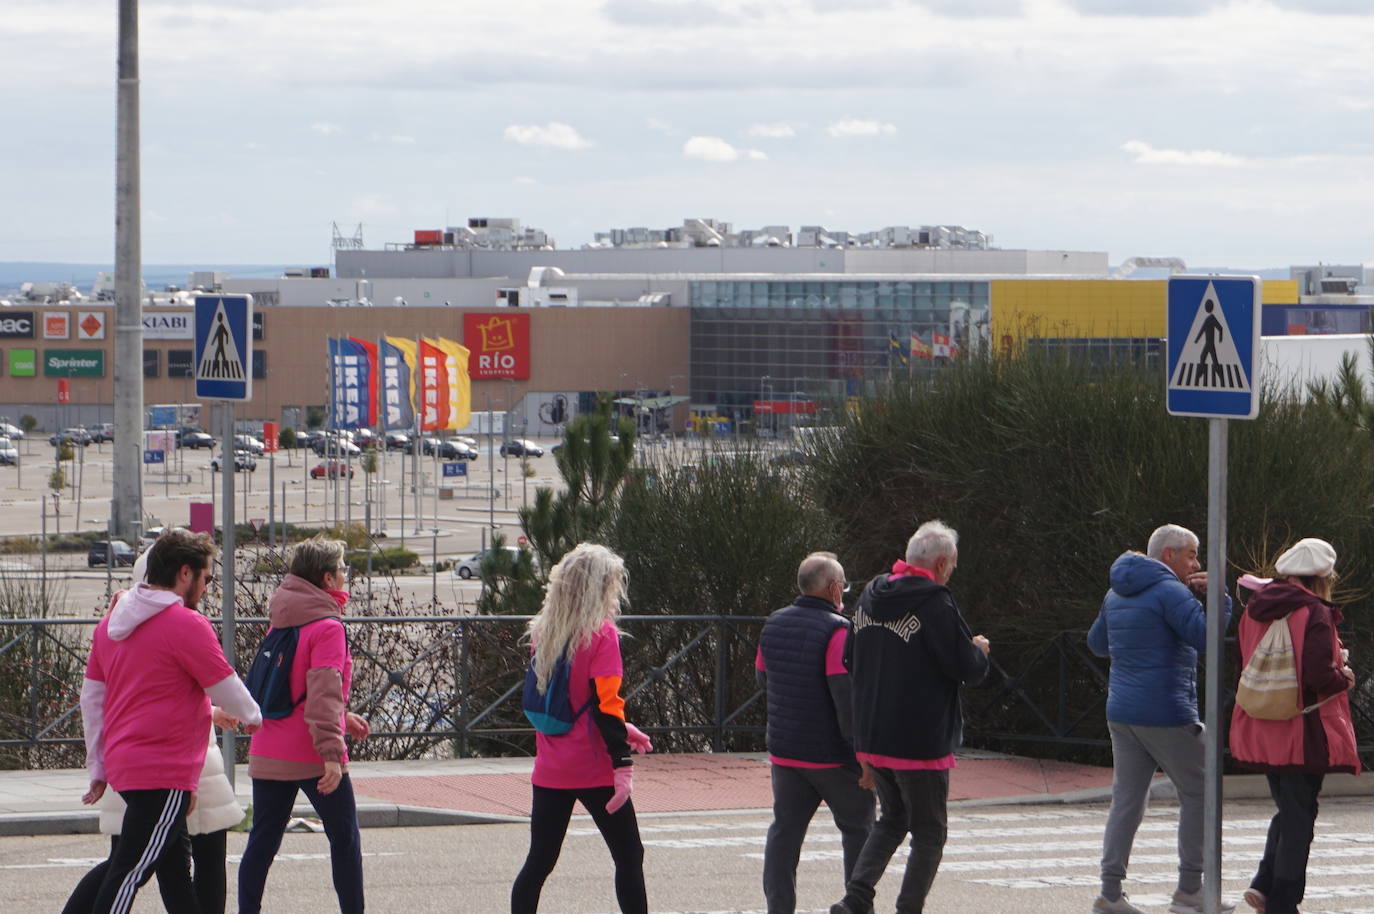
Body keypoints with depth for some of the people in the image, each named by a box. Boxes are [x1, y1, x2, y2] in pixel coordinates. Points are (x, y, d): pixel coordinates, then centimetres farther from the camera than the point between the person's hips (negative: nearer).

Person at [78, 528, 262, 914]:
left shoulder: (111, 623, 11)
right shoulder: (187, 624, -14)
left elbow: (91, 698, 14)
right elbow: (227, 690, -6)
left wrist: (98, 768, 19)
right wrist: (253, 717, 16)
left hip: (124, 763, 9)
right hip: (164, 772, -9)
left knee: (174, 859, 20)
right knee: (129, 871, -9)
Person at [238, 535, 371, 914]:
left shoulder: (280, 622, 12)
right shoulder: (327, 627, -12)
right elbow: (323, 691, -22)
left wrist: (341, 714, 29)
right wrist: (332, 752, -27)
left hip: (267, 754, 7)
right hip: (311, 755, -7)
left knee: (262, 841, 8)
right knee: (344, 839, 5)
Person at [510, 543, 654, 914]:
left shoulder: (543, 631, 8)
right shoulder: (601, 633, -12)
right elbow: (605, 703, -18)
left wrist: (621, 730, 23)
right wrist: (623, 763, -17)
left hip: (550, 771, 6)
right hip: (594, 771, -6)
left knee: (539, 862, 9)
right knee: (628, 856, 5)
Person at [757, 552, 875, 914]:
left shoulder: (774, 626, 7)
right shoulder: (838, 632, -16)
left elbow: (763, 678, 20)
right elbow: (847, 697, -21)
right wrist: (861, 751, -16)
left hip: (784, 750, 6)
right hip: (834, 757, -6)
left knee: (785, 832, 7)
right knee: (858, 829, 11)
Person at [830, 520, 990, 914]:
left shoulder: (870, 597, 8)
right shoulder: (936, 605, -16)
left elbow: (852, 662, 19)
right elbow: (968, 670, -15)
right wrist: (979, 650, 7)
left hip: (871, 740, 7)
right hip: (921, 743, -7)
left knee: (892, 819, 21)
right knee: (929, 833, 7)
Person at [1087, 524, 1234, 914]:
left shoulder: (1117, 595, 14)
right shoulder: (1170, 592, -13)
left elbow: (1097, 643, 27)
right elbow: (1207, 636, -23)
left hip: (1121, 713, 8)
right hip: (1166, 713, -8)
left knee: (1127, 799, 9)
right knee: (1199, 793, 4)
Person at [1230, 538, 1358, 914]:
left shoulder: (1254, 609, 8)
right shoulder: (1313, 613, -14)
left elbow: (1243, 666, 15)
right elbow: (1319, 675, -23)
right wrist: (1345, 679, -4)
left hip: (1261, 732, 7)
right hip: (1303, 730, -7)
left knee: (1288, 809, 19)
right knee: (1299, 816, 3)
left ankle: (1264, 884, 6)